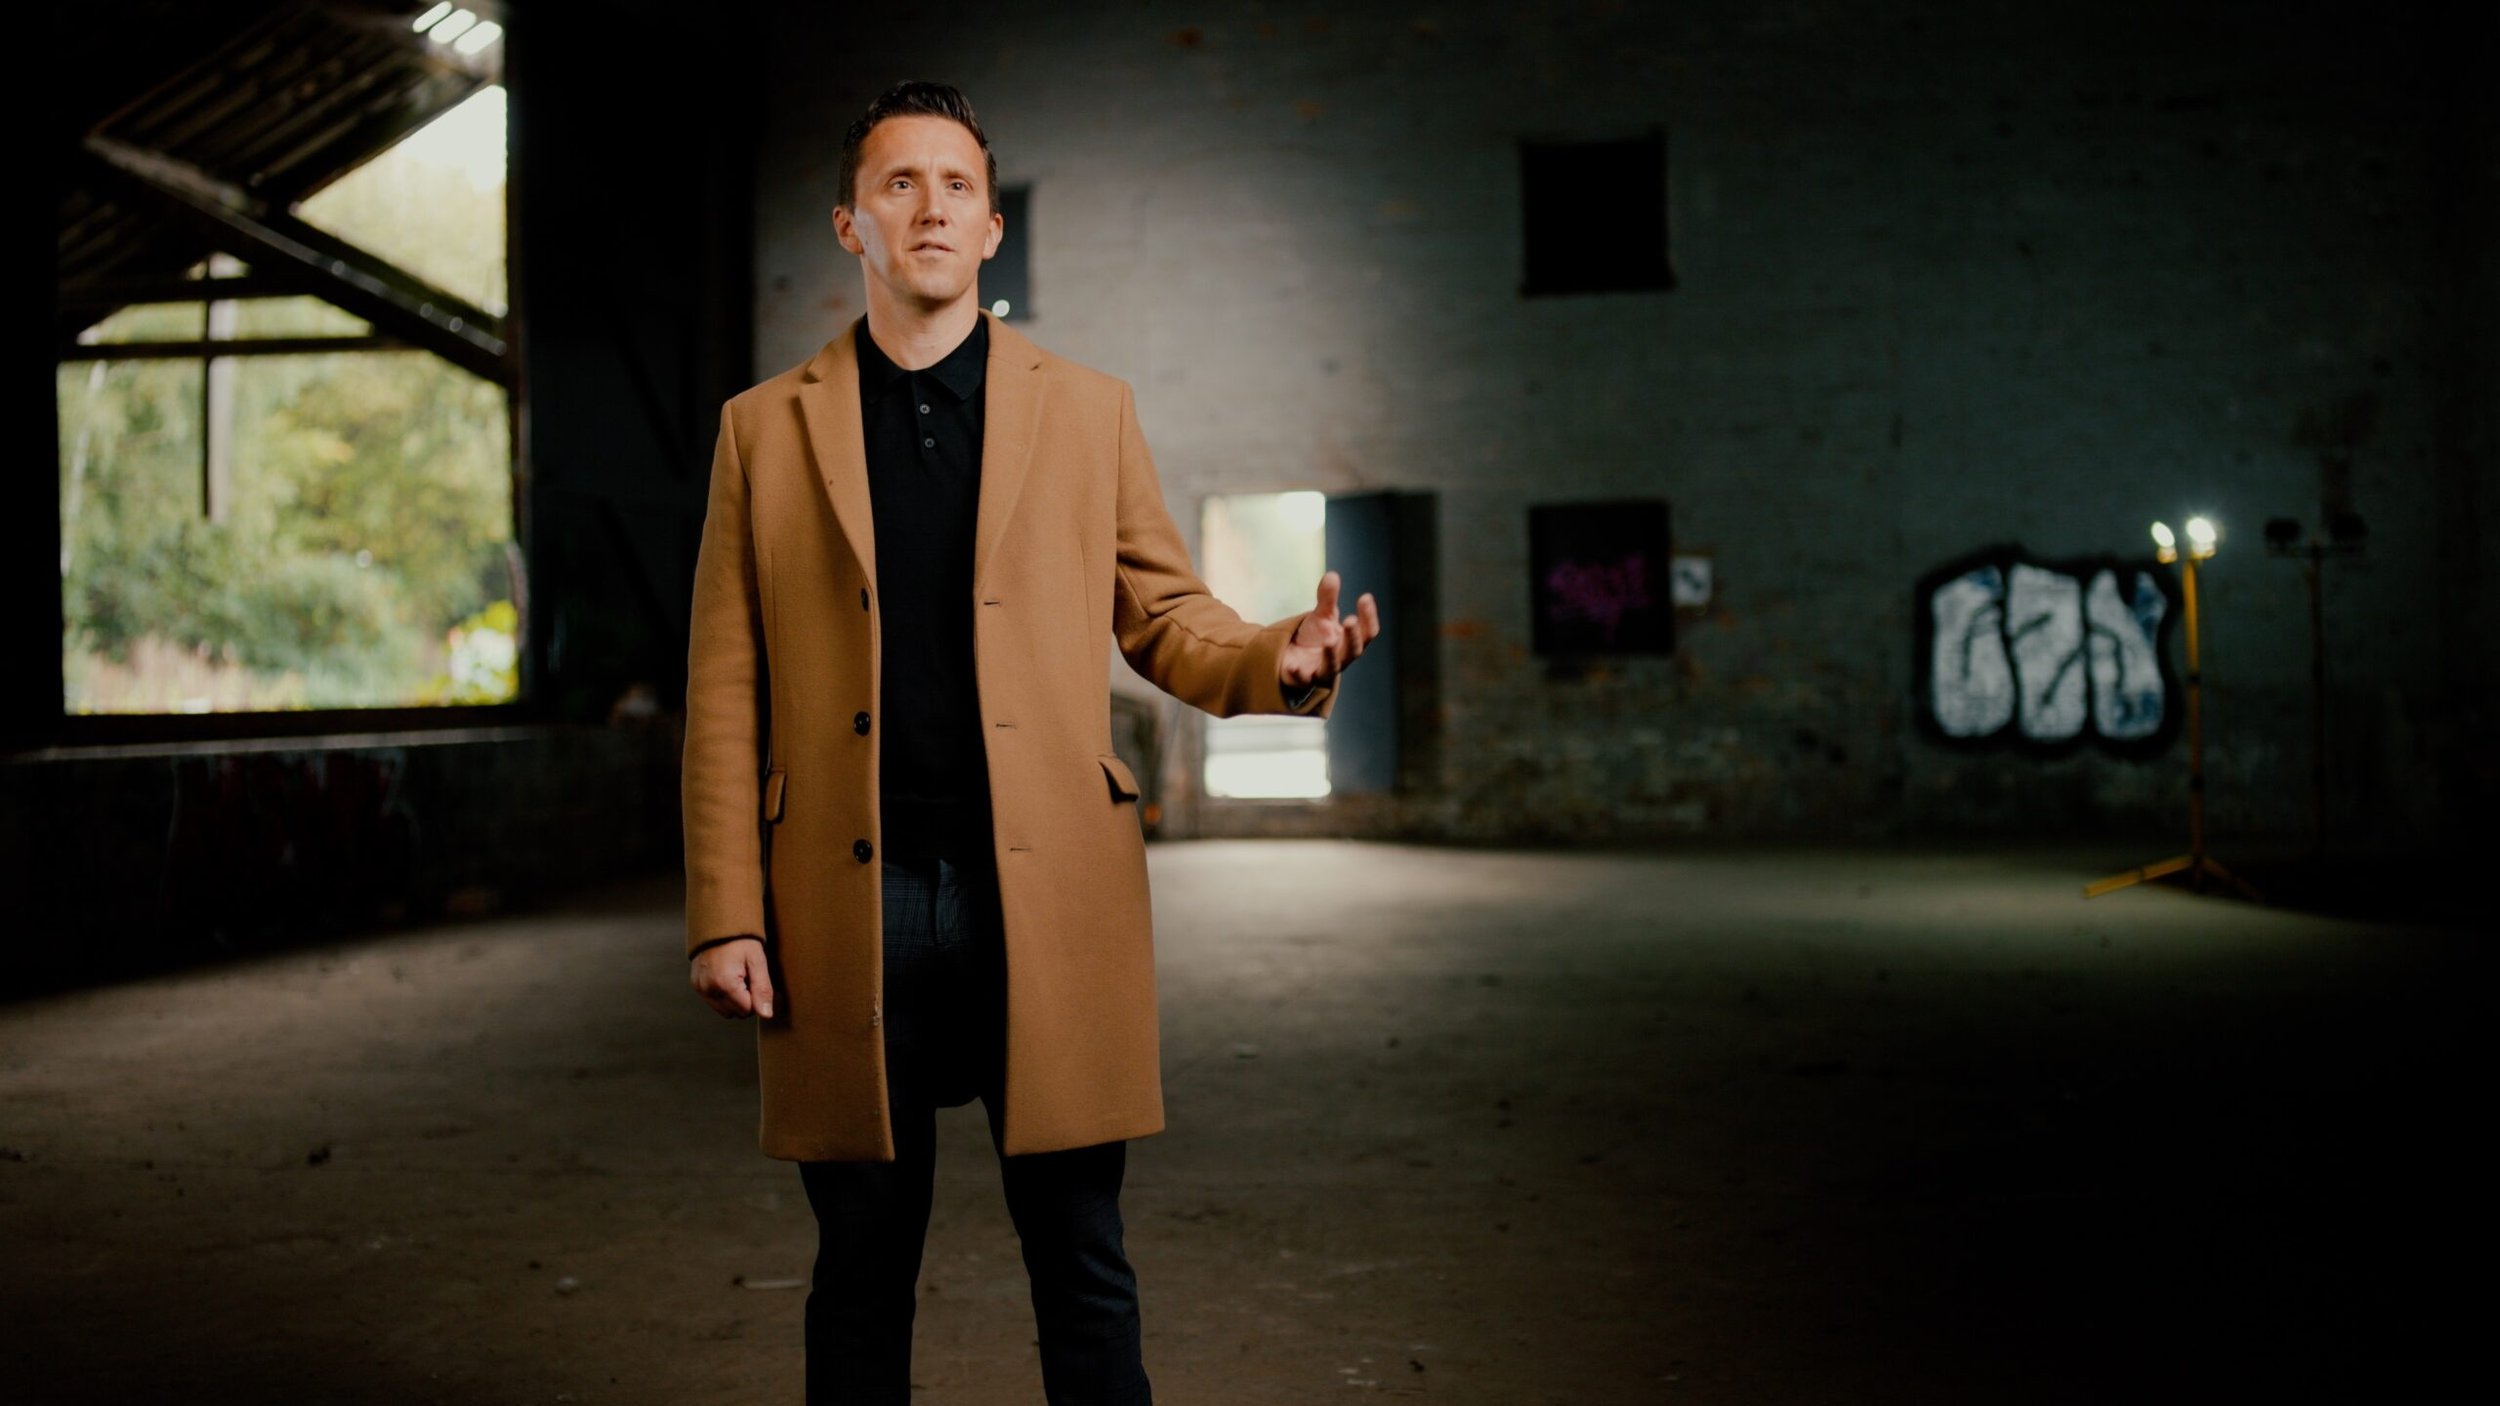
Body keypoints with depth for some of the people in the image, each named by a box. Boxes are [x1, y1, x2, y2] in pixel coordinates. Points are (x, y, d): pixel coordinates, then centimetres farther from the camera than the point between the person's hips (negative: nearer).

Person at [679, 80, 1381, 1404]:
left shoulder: (1089, 410, 10)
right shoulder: (765, 427, 8)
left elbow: (1162, 615, 11)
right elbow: (725, 688, 5)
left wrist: (1279, 658, -12)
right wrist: (725, 914, -2)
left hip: (1049, 897, 0)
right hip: (850, 908, 0)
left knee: (1083, 1271, 5)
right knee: (861, 1276, 9)